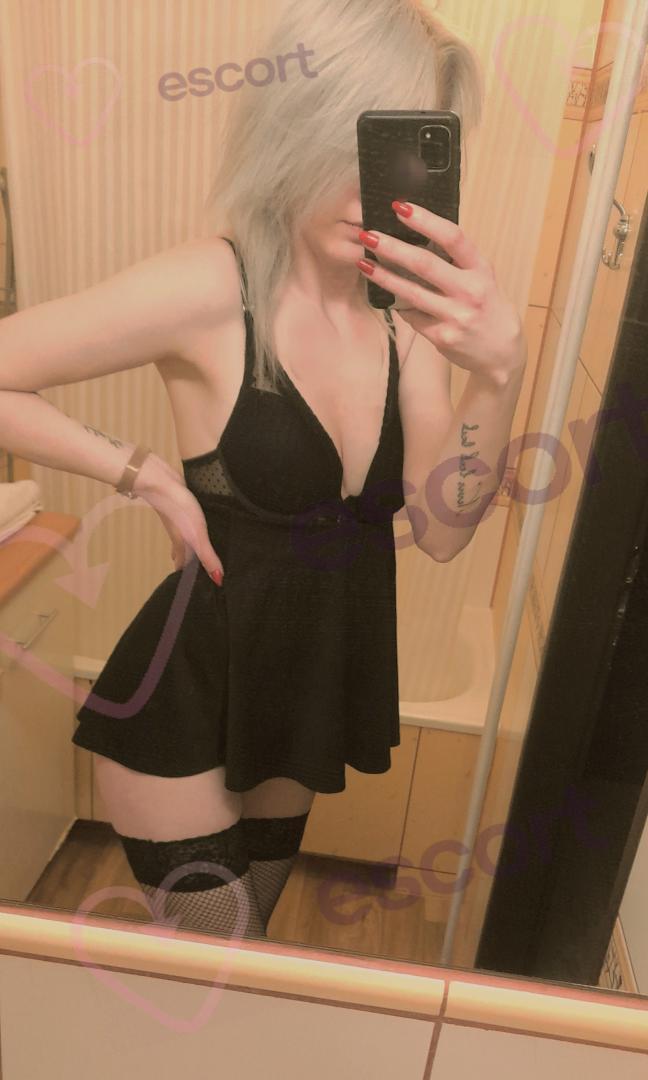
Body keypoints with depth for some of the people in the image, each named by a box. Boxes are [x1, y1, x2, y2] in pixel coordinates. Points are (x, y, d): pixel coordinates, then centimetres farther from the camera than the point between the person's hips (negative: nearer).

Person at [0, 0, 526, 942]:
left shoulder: (406, 308, -5)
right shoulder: (212, 287, -21)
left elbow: (441, 531, -14)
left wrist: (499, 370, -28)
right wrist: (147, 476, -16)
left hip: (311, 692, 6)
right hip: (189, 695, -5)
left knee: (248, 938, 28)